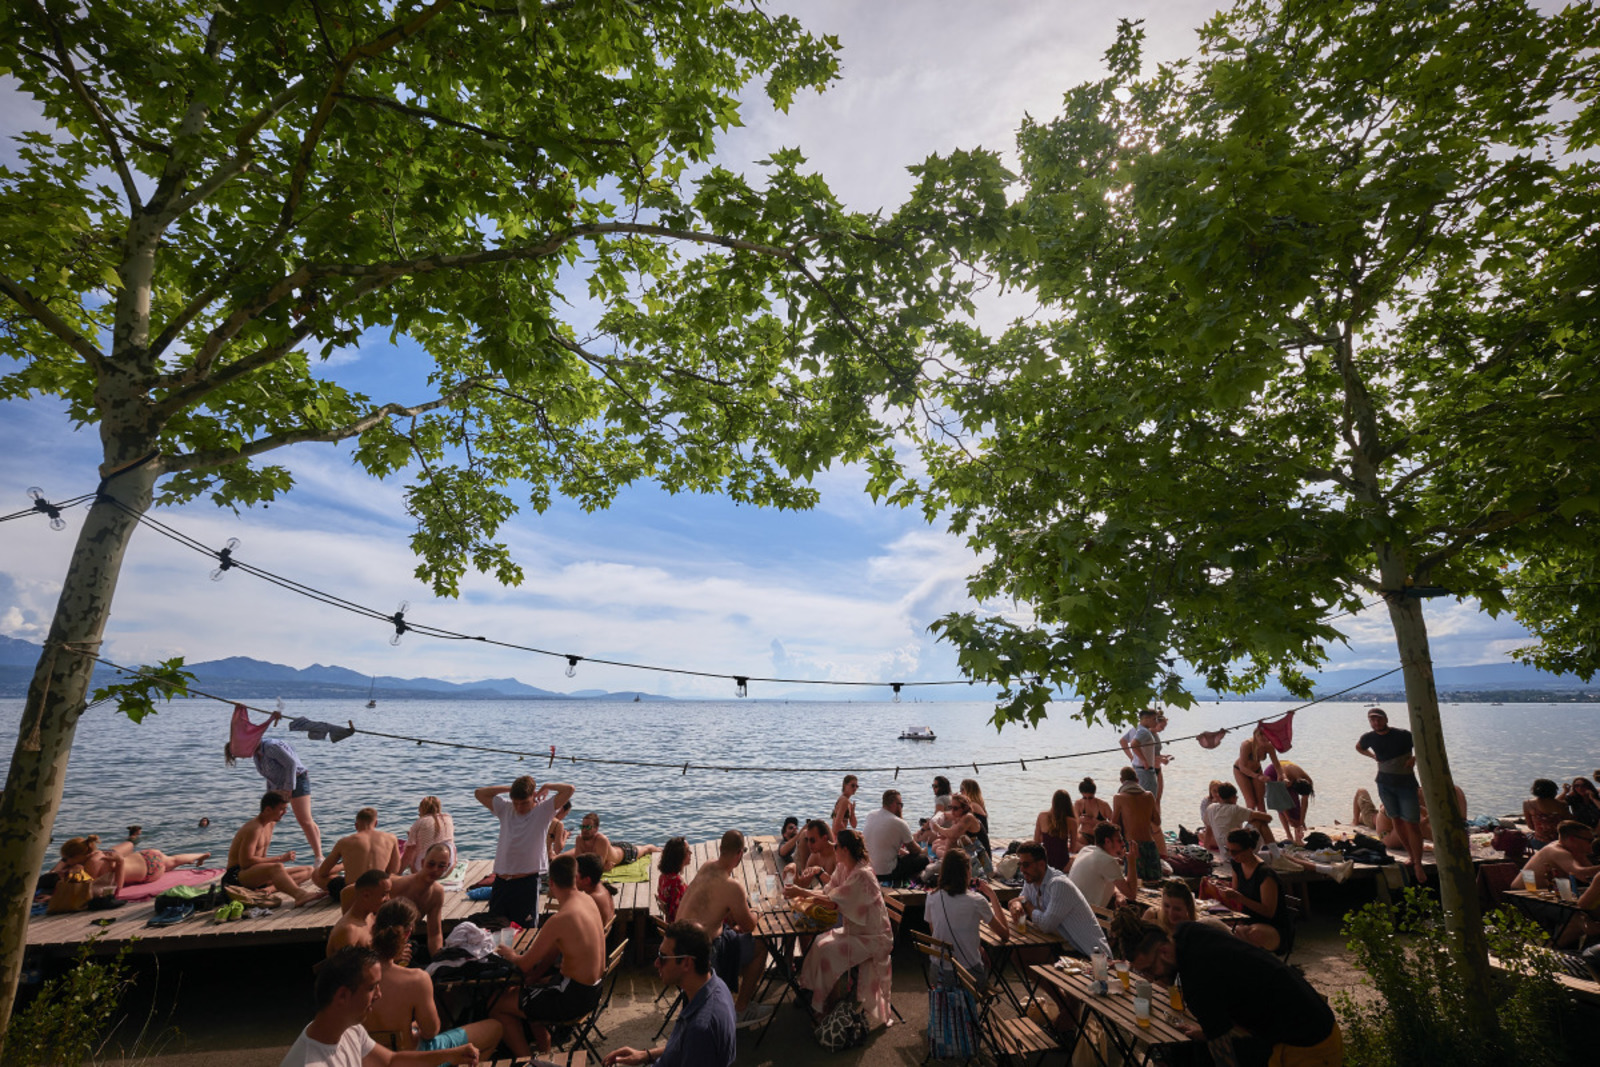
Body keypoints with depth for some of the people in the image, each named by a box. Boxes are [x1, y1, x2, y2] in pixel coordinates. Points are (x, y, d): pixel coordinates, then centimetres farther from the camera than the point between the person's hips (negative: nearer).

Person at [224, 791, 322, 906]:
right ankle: (300, 895, -62)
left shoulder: (271, 824, 12)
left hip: (257, 874, 9)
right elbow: (245, 862, -23)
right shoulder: (253, 829, -17)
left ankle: (270, 888, -28)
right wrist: (279, 858, -20)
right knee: (277, 867, -40)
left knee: (308, 871, -2)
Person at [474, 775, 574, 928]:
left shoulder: (543, 810, -6)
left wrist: (545, 787, -4)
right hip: (501, 880, 4)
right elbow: (479, 793, 8)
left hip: (527, 880, -4)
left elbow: (569, 789, -17)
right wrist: (509, 788, 2)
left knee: (526, 928, 4)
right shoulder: (505, 808, 7)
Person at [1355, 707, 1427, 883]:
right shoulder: (1369, 737, -2)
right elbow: (1359, 747, 20)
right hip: (1385, 785, 4)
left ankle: (1418, 864, 6)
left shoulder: (1403, 735, -15)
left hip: (1406, 784, -4)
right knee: (1397, 821, 9)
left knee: (1412, 825, -5)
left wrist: (1415, 757, -16)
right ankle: (1412, 857, 22)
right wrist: (1374, 756, 6)